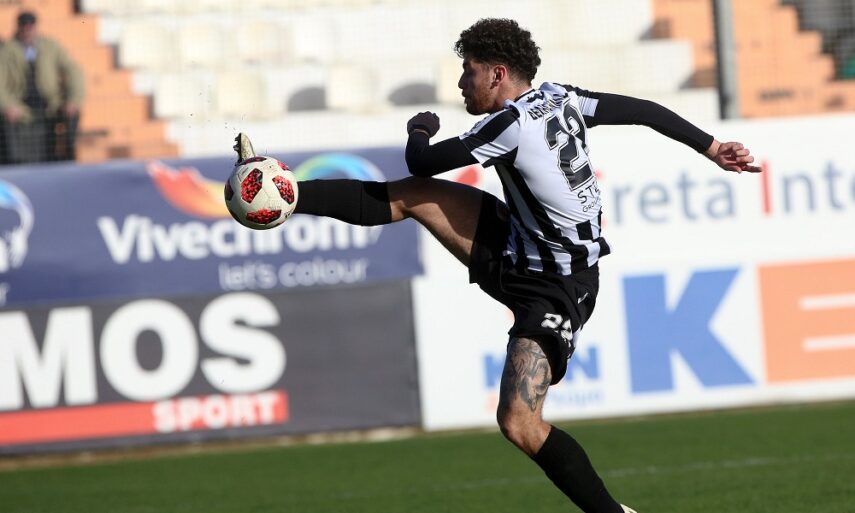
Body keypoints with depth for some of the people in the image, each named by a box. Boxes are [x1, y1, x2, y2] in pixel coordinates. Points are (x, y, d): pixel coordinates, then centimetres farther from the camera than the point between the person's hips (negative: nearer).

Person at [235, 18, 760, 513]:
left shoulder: (510, 126, -26)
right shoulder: (561, 99, -2)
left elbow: (423, 161, -15)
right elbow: (645, 111, 2)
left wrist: (420, 132, 8)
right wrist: (713, 148, 12)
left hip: (554, 287, -10)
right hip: (519, 251, 10)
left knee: (519, 425, -18)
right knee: (409, 196, 2)